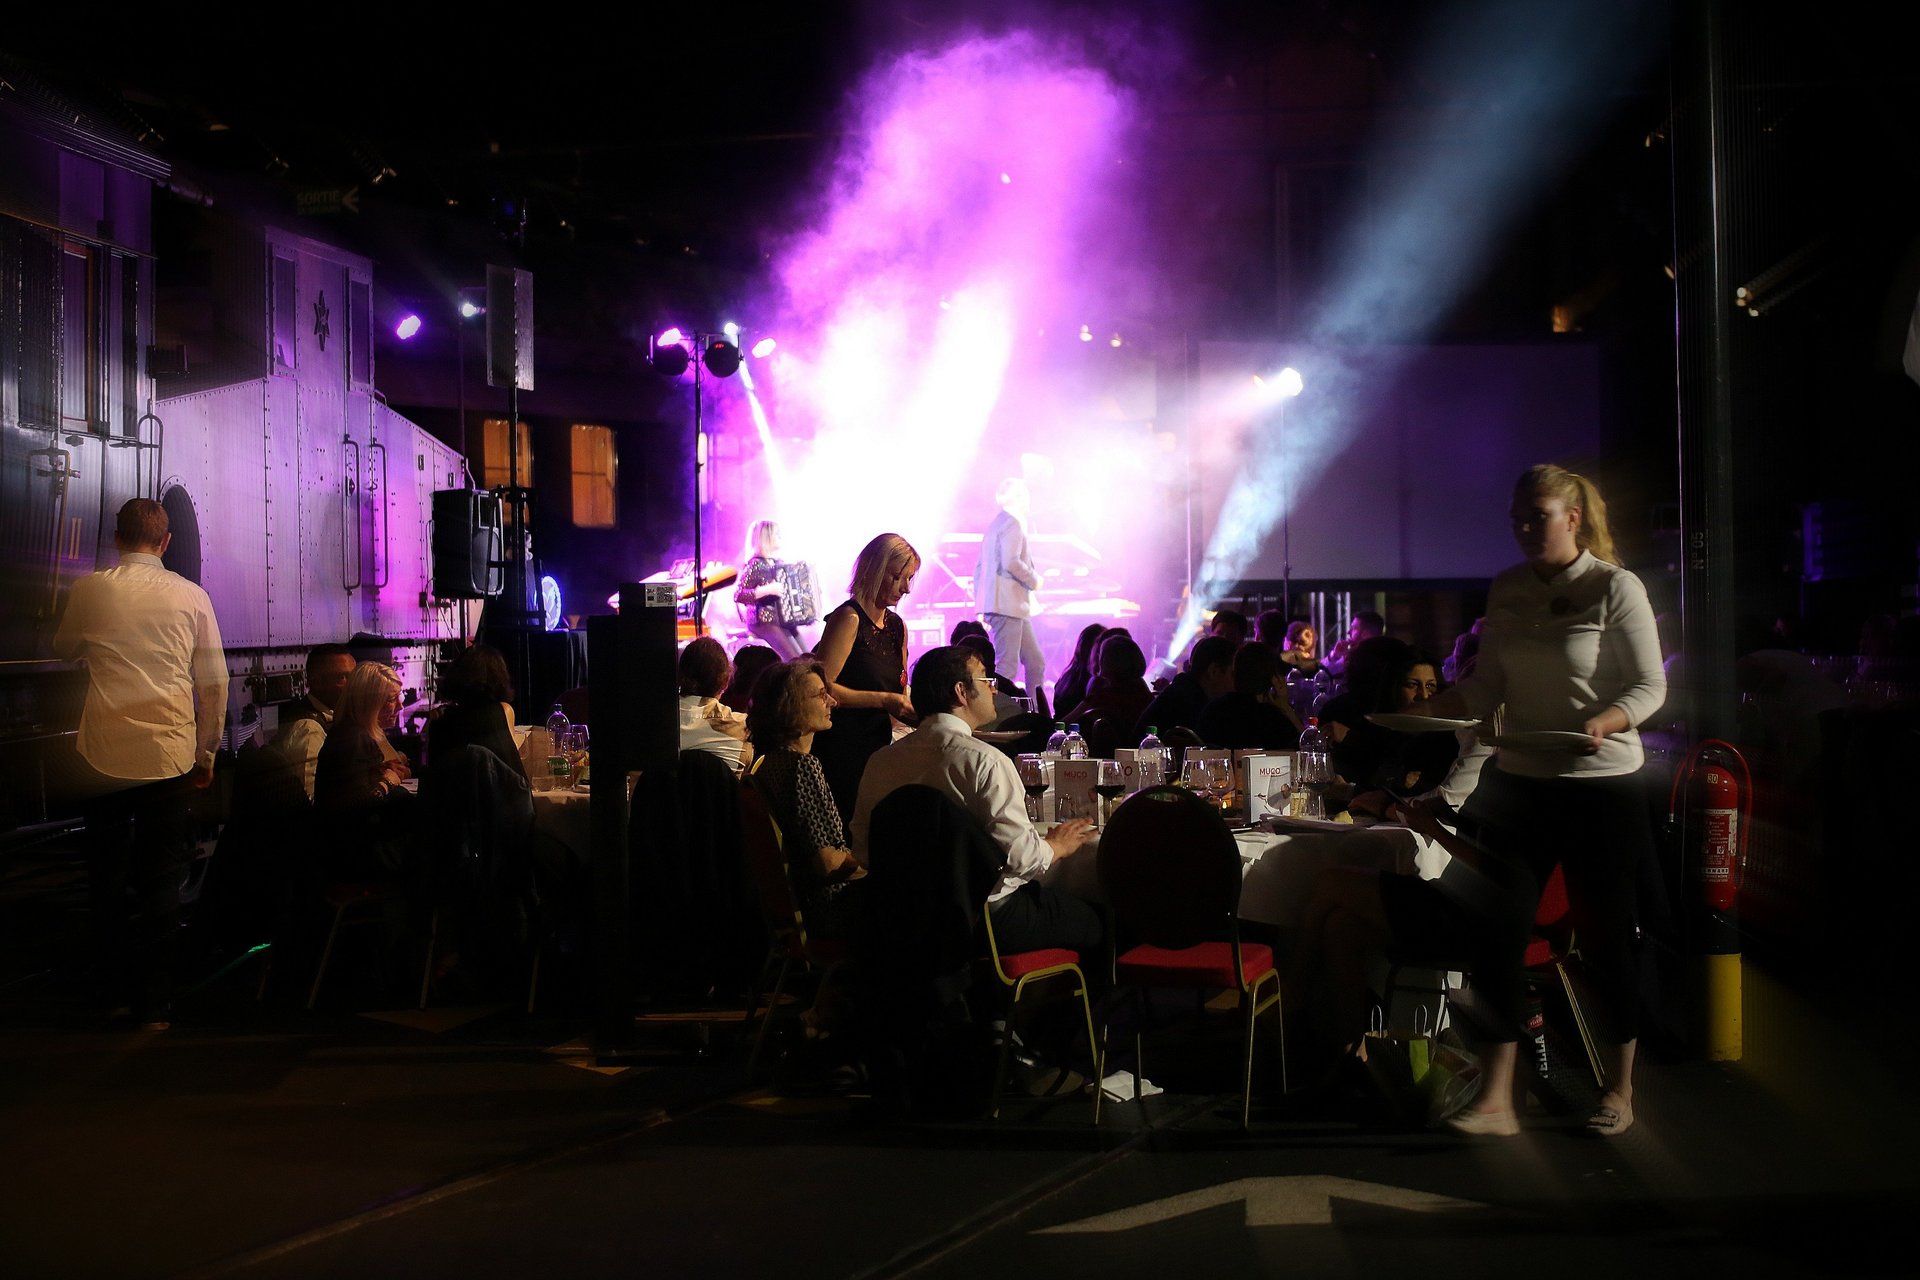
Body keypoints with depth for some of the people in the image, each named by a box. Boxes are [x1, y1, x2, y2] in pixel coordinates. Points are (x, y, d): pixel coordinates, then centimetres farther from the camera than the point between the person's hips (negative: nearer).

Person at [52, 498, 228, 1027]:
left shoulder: (89, 590, 0)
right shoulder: (192, 596, -1)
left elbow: (64, 648, 19)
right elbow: (213, 681, 1)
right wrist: (206, 754, 11)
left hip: (104, 754, 1)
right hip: (170, 754, -1)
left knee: (107, 877, 14)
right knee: (161, 880, 5)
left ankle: (115, 991, 23)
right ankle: (152, 1005, 9)